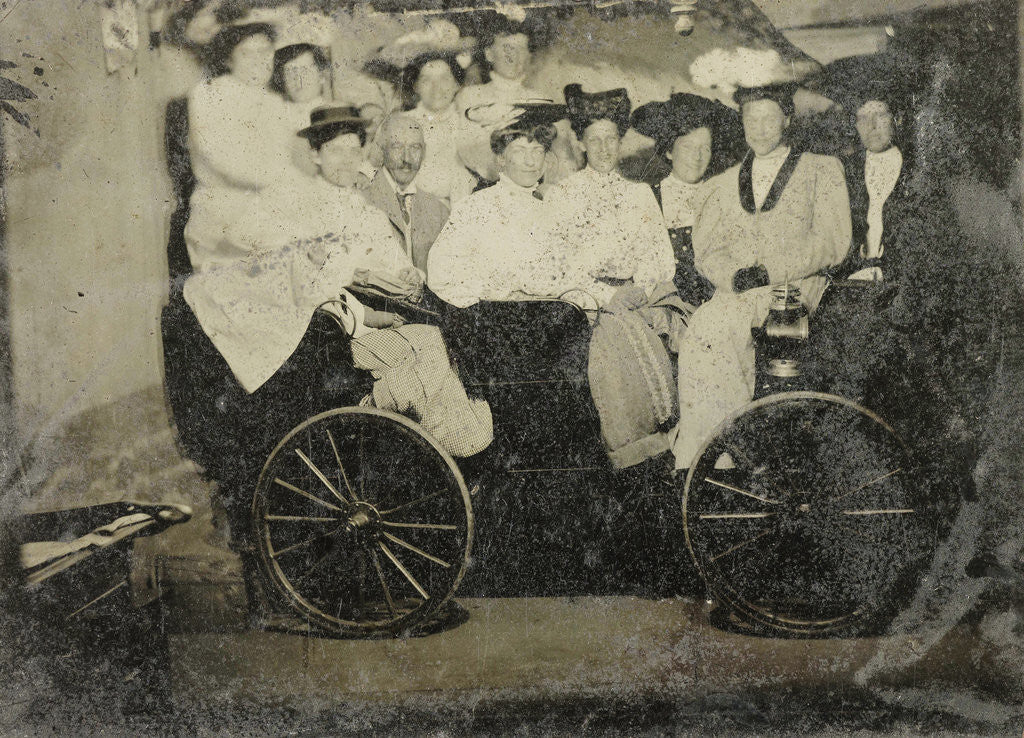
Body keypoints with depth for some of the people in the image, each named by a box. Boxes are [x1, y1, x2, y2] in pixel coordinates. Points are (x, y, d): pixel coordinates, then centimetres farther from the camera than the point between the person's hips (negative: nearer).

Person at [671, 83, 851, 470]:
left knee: (709, 326, -32)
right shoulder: (724, 183, 24)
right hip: (736, 293, 4)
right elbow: (706, 249, 15)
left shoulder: (822, 170, 12)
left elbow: (832, 242, 0)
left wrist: (770, 270, -11)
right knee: (702, 330, -31)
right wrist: (733, 275, -9)